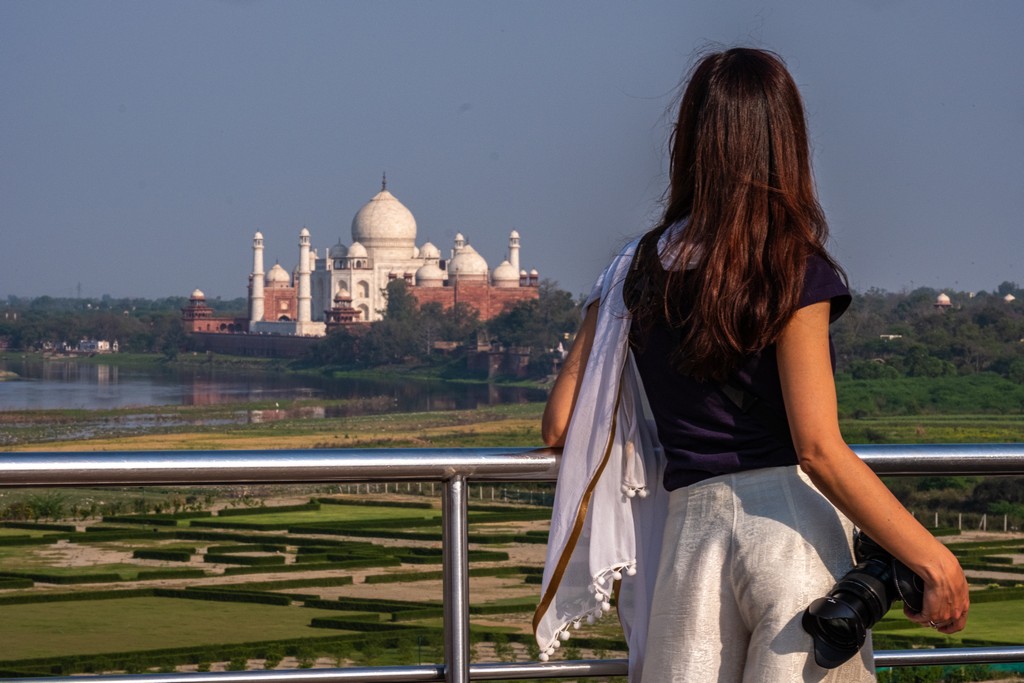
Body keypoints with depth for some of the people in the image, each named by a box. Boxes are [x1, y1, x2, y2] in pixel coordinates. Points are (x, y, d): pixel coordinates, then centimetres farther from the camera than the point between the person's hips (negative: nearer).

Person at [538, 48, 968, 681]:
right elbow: (820, 450, -12)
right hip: (790, 527, -4)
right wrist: (931, 557, -9)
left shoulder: (637, 272, 10)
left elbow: (559, 424, 11)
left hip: (689, 534, 4)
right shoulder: (792, 270, -4)